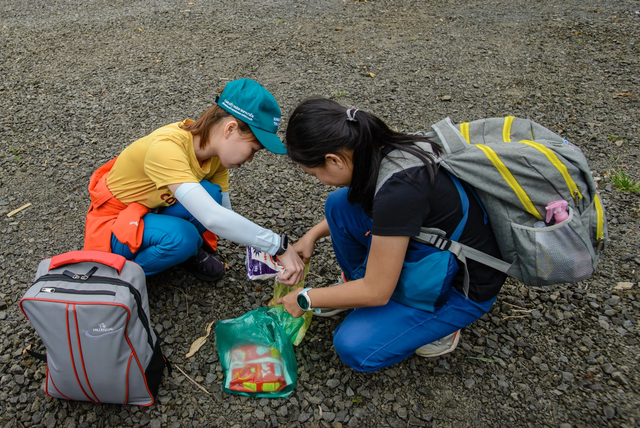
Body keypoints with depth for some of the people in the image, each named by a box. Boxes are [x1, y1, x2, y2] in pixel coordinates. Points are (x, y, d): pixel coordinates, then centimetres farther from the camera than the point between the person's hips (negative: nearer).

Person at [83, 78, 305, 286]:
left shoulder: (216, 149, -11)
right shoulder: (166, 148, -36)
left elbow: (224, 213, -7)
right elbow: (213, 219, -46)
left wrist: (264, 250, -16)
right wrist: (279, 245, -42)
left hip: (153, 208, 6)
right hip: (114, 223, -6)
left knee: (211, 194, -22)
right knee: (182, 236, -34)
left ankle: (191, 252, 5)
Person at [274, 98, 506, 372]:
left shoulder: (398, 190, -36)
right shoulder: (379, 149, -11)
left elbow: (377, 292, -25)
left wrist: (306, 299, -12)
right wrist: (311, 236, 8)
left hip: (464, 287, -7)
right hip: (430, 245, 8)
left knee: (354, 347, -15)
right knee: (339, 203, -5)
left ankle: (438, 324, 6)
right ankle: (354, 281, 16)